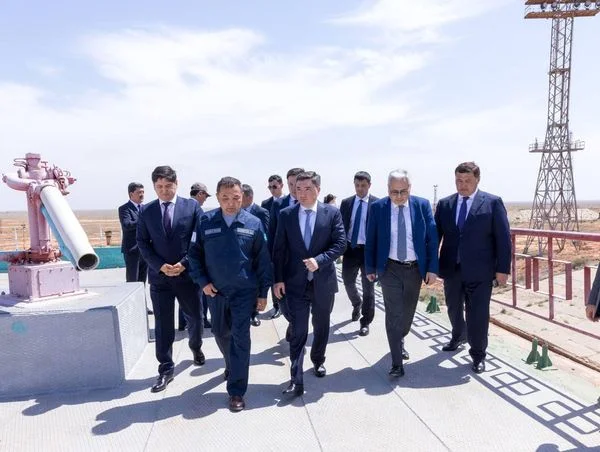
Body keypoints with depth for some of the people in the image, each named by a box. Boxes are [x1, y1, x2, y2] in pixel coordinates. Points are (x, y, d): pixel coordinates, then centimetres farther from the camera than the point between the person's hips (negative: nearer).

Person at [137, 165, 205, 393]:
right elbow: (142, 243, 3)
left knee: (195, 318, 15)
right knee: (163, 324, 5)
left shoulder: (192, 206, -2)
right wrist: (160, 266, -11)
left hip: (187, 273, 0)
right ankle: (166, 369, 17)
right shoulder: (146, 211, 4)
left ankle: (195, 347, 44)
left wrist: (183, 264, -14)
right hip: (159, 276, 1)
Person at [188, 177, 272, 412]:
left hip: (244, 291, -2)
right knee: (221, 333, 19)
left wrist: (263, 292, -1)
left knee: (240, 338, -2)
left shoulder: (253, 223, -7)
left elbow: (262, 260, -2)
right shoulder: (205, 222, -4)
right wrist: (202, 281, -7)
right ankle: (232, 366, 48)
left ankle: (237, 391, 11)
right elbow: (194, 253, 3)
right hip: (215, 291, 3)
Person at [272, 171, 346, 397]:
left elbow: (340, 243, -7)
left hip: (323, 281, 1)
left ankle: (318, 360, 43)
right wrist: (278, 279, -5)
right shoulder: (286, 214, 0)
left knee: (321, 326, 19)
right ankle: (296, 381, 3)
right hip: (295, 282, -1)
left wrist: (319, 260, -21)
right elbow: (279, 249, 0)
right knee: (297, 331, -2)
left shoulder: (332, 213, -2)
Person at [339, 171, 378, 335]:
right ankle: (357, 304, 45)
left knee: (368, 287, 5)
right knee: (348, 282, 14)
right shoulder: (346, 203, 5)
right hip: (350, 248, 4)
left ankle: (365, 322, 18)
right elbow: (341, 226, 7)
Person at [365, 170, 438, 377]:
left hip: (415, 268, 2)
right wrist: (370, 268, 1)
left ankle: (400, 342, 45)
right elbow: (371, 240, 0)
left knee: (408, 312, 17)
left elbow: (432, 237, -2)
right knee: (394, 315, -3)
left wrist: (432, 268, -6)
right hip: (390, 269, -2)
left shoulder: (422, 205, -4)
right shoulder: (377, 207, -6)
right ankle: (397, 362, 6)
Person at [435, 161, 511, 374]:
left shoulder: (493, 203, -4)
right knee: (453, 308, 20)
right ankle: (458, 336, 46)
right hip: (451, 269, 4)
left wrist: (502, 269, -9)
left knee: (478, 313, 1)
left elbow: (503, 238, -5)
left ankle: (478, 354, 19)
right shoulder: (444, 204, 5)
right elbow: (435, 235, 6)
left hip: (479, 271, -4)